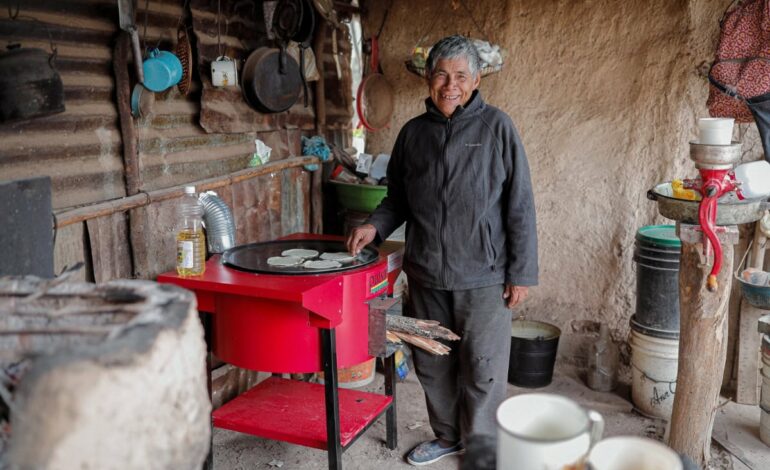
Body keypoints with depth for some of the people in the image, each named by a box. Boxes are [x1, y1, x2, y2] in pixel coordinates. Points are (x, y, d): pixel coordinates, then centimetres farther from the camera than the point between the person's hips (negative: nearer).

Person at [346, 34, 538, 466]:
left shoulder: (497, 127, -5)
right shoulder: (413, 133, 7)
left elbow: (520, 207, -5)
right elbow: (398, 200, 17)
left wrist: (522, 272, -8)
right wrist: (376, 226, -3)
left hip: (482, 277, -4)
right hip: (425, 274, 5)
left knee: (482, 369, 4)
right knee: (433, 364, 15)